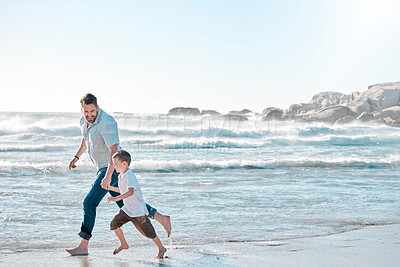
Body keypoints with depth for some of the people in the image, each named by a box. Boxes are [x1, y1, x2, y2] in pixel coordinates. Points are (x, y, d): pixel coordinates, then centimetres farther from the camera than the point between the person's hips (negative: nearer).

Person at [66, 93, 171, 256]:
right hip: (103, 168, 9)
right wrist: (77, 156, 28)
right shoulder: (84, 120, 3)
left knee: (89, 204, -10)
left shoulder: (107, 123, -25)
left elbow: (114, 150, -33)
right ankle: (161, 219, 21)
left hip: (113, 168, -9)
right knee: (124, 204, 14)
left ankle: (83, 247, -2)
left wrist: (108, 176, -41)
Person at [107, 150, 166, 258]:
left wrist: (116, 198, -45)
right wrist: (110, 188, 15)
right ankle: (124, 244, 18)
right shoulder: (121, 176, 6)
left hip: (138, 210, -8)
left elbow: (130, 191, -40)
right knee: (114, 224, -1)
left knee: (148, 231, 2)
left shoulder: (129, 176, -24)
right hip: (127, 209, 8)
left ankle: (161, 249, 21)